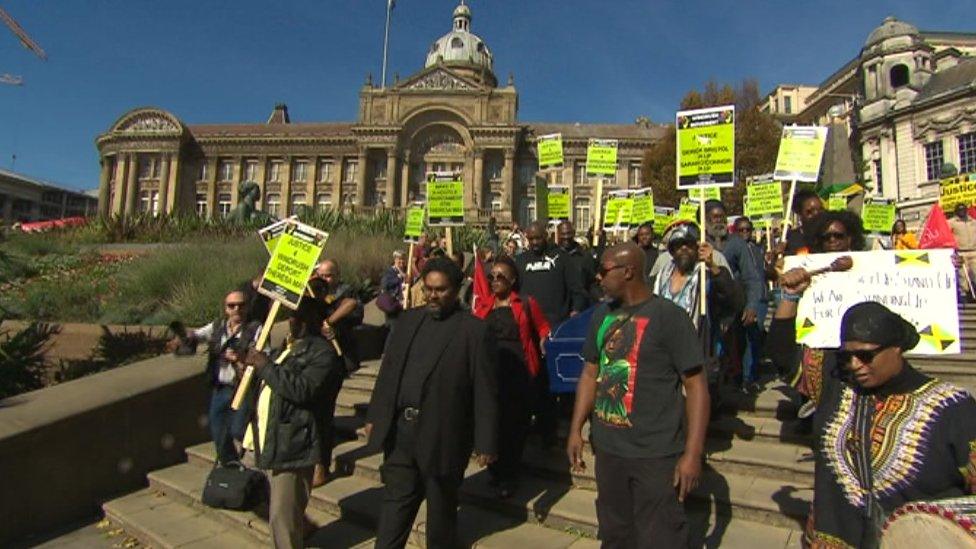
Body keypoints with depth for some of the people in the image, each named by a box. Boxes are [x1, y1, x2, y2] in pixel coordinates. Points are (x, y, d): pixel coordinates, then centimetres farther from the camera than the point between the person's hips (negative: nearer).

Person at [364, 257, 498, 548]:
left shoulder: (474, 330, -11)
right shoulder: (408, 319, 6)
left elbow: (485, 392, -11)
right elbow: (387, 372, 11)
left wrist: (485, 443, -10)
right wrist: (375, 416, 12)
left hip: (442, 436, -4)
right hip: (399, 430, 4)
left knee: (441, 507, 15)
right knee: (395, 502, 15)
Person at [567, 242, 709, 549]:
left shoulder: (669, 316, -13)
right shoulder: (602, 314, 5)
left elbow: (696, 385, -13)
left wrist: (692, 453, -17)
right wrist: (576, 430, 7)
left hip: (657, 454, -6)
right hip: (607, 449, 6)